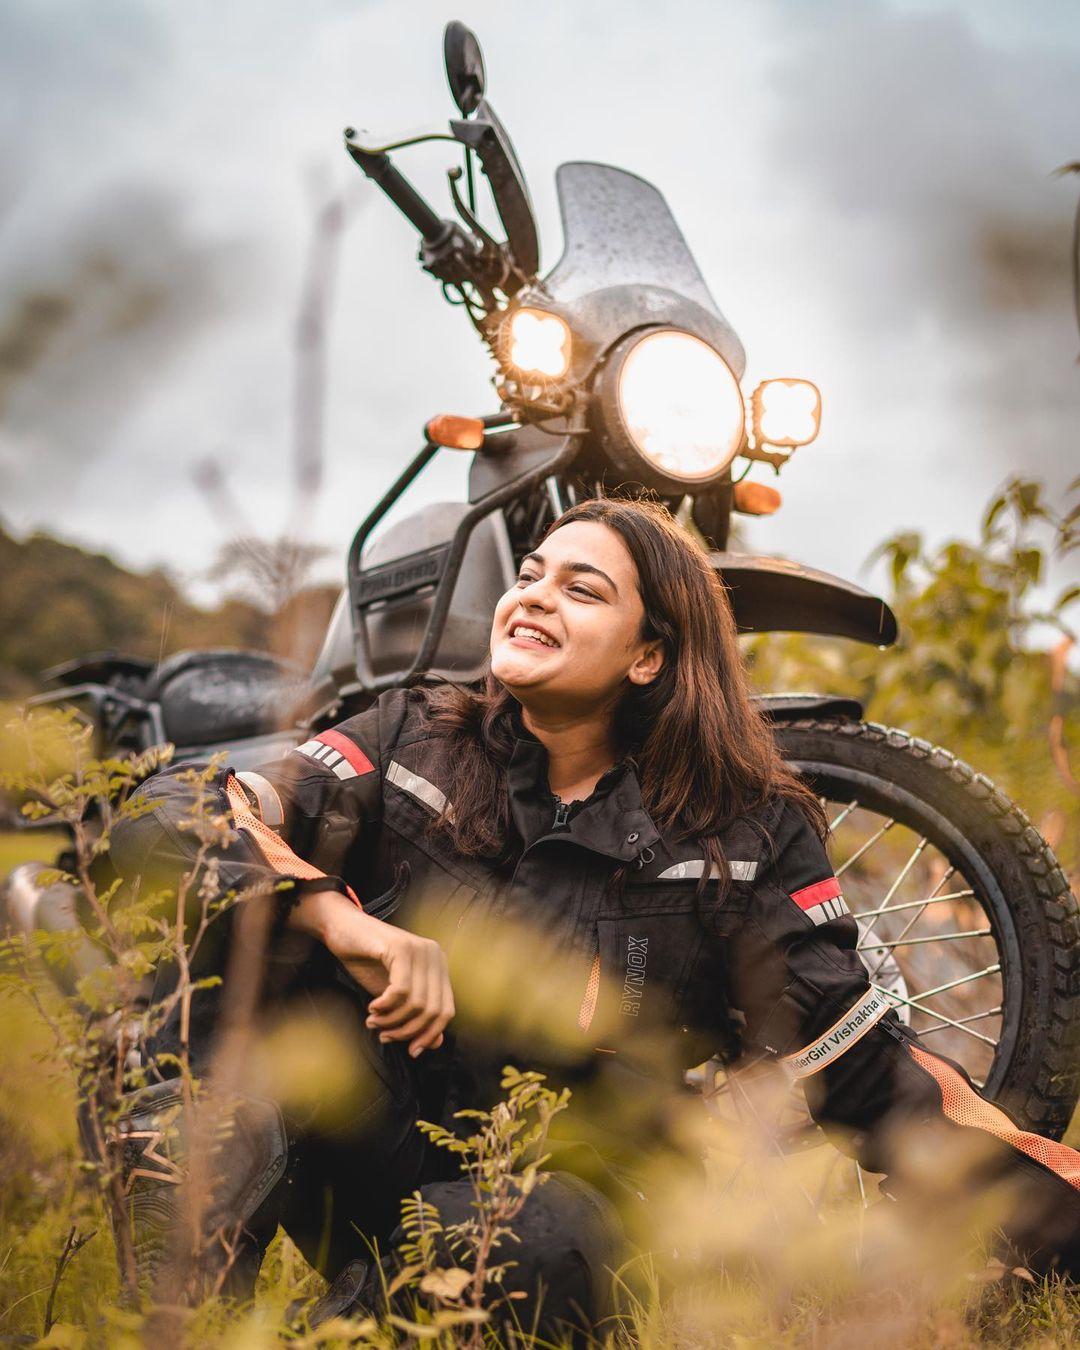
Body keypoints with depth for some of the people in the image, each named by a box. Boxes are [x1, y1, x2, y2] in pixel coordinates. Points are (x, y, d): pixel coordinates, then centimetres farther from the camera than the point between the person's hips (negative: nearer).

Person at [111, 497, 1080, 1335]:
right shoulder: (413, 738, 2)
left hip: (555, 1173, -1)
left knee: (541, 1253, -38)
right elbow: (171, 815, -10)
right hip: (368, 1127, 1)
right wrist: (343, 918, -28)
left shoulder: (747, 828, 0)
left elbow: (857, 1056, -1)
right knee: (234, 911, -22)